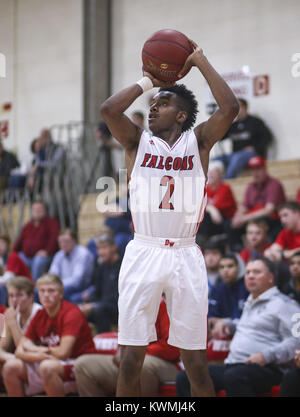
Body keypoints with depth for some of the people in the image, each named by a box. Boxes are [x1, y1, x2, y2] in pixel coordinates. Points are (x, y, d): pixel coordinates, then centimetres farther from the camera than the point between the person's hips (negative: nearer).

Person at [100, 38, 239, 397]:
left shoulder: (198, 141, 6)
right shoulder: (138, 141, 8)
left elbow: (230, 108, -9)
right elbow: (108, 109, -10)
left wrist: (201, 61, -3)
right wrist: (148, 81, 0)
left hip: (185, 256, 0)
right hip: (143, 254, 0)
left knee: (195, 360, 3)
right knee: (131, 357, -1)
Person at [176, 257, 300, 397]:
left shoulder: (282, 303, 0)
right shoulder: (249, 304, 30)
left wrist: (266, 356, -21)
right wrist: (227, 324, 31)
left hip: (265, 369, -9)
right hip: (232, 365, 9)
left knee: (234, 376, -42)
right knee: (184, 378, -8)